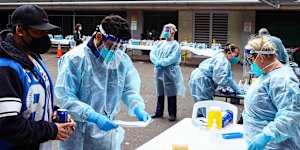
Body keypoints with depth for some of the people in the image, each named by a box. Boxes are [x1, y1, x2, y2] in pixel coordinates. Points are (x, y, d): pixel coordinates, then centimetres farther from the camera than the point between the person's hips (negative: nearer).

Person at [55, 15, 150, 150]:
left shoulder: (123, 59, -1)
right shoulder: (75, 58, -16)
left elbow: (129, 89, 7)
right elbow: (65, 97, -19)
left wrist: (138, 108, -13)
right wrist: (94, 116, -28)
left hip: (107, 128, 4)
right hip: (78, 131, -4)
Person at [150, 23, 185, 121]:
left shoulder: (175, 45, -7)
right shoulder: (160, 43, 11)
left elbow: (172, 58, -18)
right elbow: (152, 53, 2)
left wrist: (161, 62, -20)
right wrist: (157, 62, -15)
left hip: (170, 72, -6)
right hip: (159, 71, 6)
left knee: (171, 93, 1)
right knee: (160, 93, 14)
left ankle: (172, 114, 11)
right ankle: (159, 112, 26)